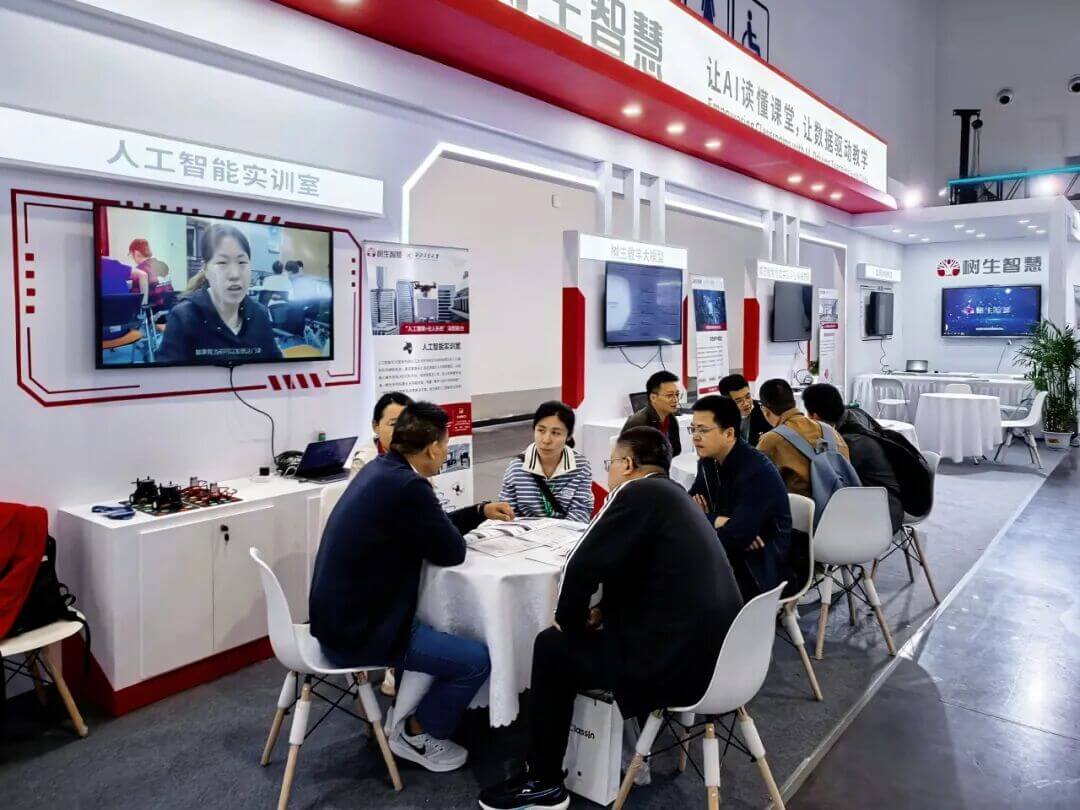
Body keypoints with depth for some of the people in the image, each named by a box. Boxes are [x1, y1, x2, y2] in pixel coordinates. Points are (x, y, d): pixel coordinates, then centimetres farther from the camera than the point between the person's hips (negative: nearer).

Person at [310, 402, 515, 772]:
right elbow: (452, 552, -14)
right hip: (360, 632, -10)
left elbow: (431, 530, 18)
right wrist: (427, 496, 2)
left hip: (340, 615, 10)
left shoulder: (381, 468, 5)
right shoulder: (408, 486, -26)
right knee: (477, 658, -3)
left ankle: (412, 710, 37)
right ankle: (416, 736, 16)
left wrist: (481, 512, 19)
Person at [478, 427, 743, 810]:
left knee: (552, 646, 8)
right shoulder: (676, 497, 15)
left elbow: (583, 565, -16)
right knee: (594, 633, 28)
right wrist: (604, 611, 9)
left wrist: (569, 619, 0)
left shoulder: (638, 493, -13)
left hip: (676, 662, -9)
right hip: (717, 651, 9)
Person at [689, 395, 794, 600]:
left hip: (762, 572, -7)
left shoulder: (757, 472, -23)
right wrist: (716, 521, -17)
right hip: (731, 558, 7)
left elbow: (735, 536, -30)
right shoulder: (708, 461, 1)